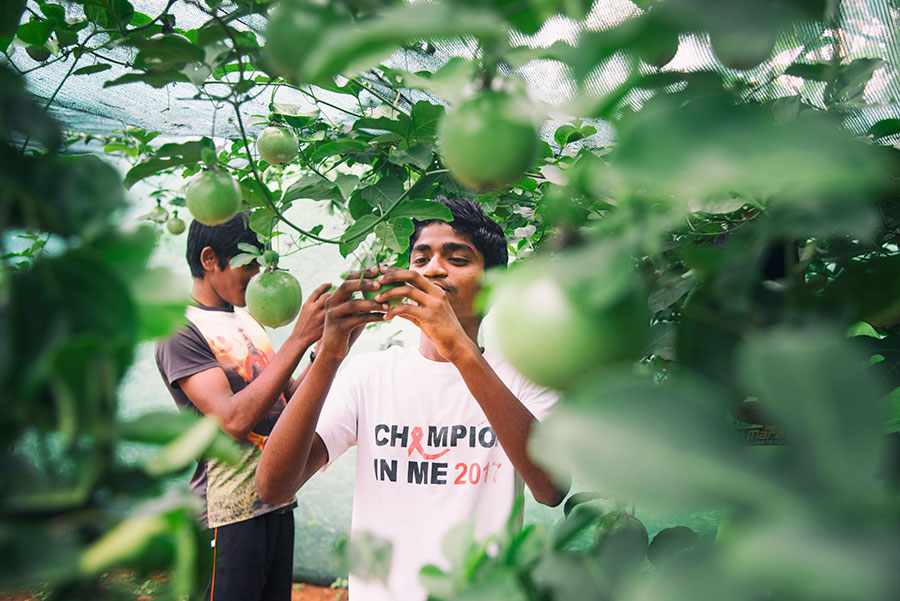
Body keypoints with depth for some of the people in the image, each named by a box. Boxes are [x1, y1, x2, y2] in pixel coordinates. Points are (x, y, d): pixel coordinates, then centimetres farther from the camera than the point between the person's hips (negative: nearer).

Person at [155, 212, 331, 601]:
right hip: (230, 513, -7)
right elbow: (234, 419, -24)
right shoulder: (180, 331, -11)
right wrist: (299, 339, -24)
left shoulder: (248, 320, 13)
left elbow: (287, 397, 15)